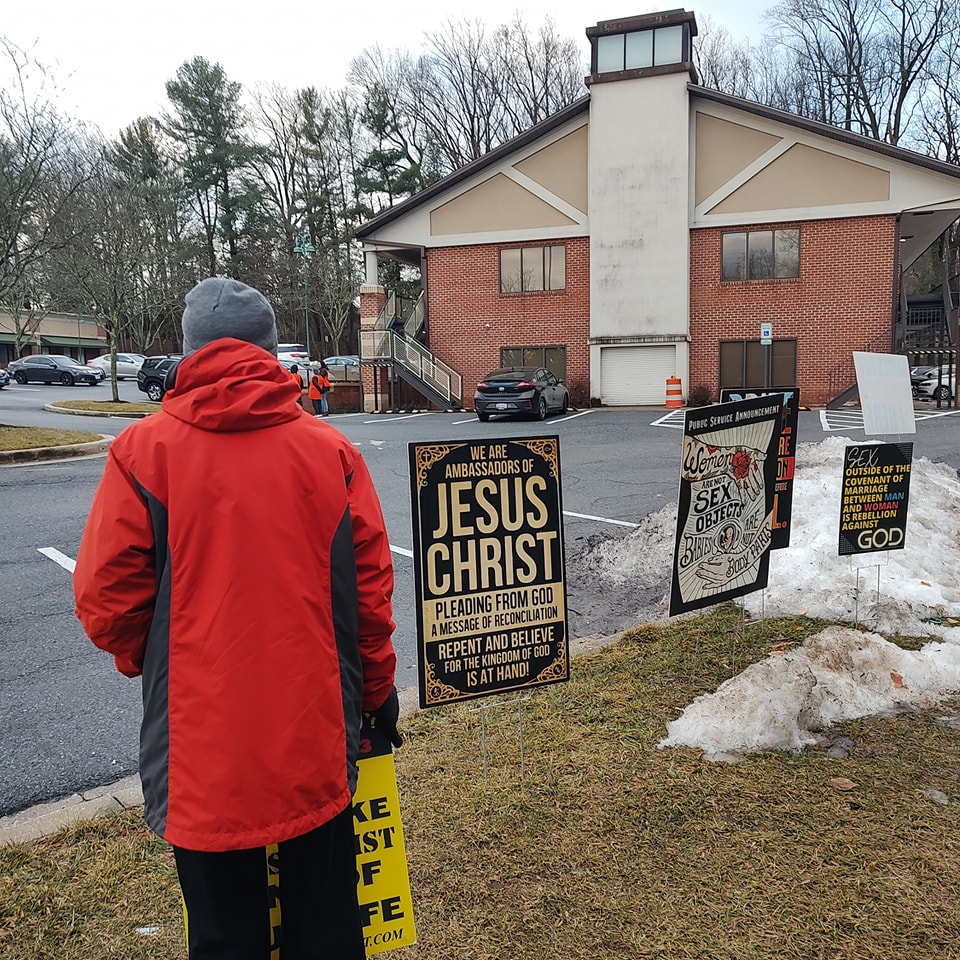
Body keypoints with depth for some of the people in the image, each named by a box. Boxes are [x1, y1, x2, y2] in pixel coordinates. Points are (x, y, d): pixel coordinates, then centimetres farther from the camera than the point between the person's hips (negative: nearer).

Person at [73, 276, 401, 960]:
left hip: (203, 738, -1)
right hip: (316, 734, 2)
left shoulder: (143, 451, -9)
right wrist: (378, 690, 13)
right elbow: (371, 589, -1)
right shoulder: (333, 451, -4)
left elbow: (106, 599, -8)